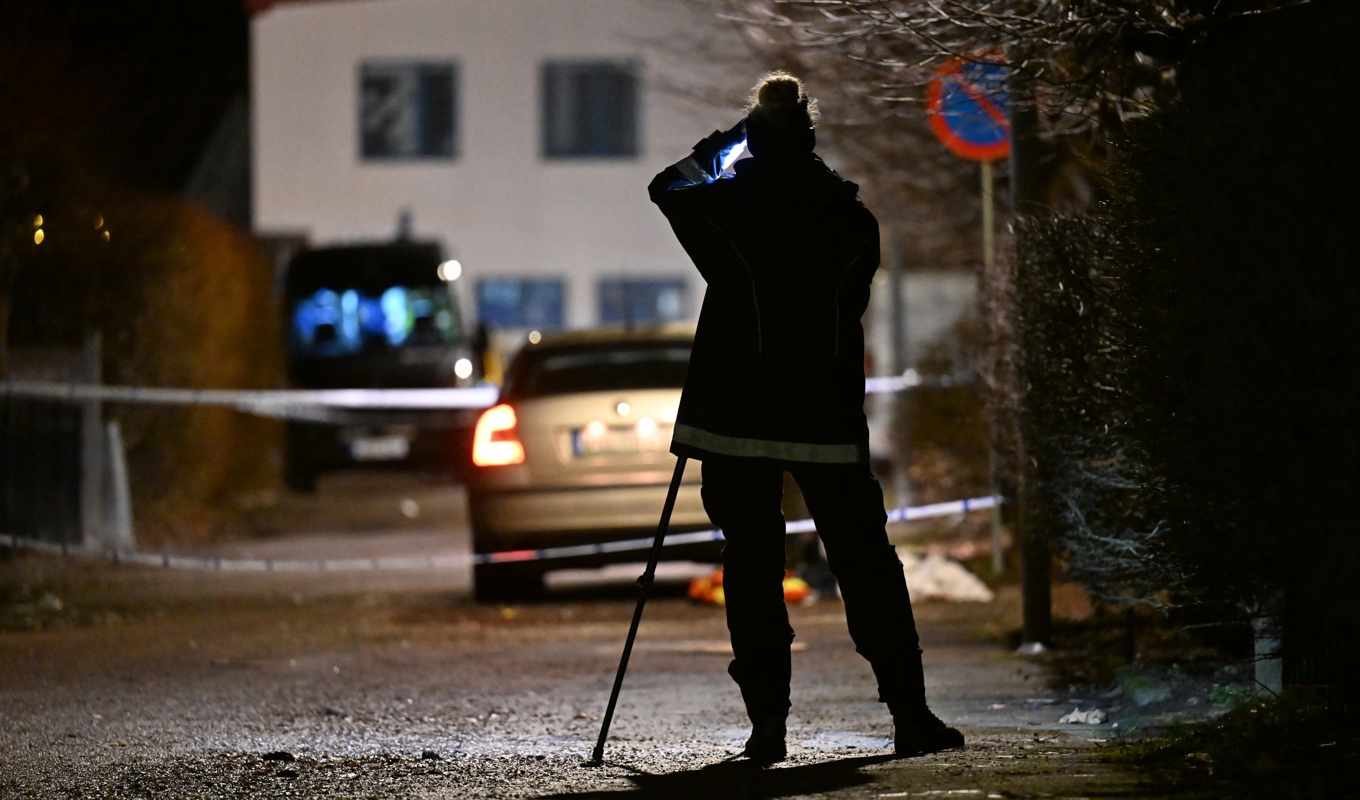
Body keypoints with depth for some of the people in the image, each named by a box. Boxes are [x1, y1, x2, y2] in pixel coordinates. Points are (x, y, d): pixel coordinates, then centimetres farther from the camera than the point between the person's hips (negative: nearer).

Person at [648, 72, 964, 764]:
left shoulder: (728, 206, -3)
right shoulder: (852, 216, 1)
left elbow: (667, 188, 18)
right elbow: (854, 305, 9)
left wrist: (723, 142, 27)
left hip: (737, 415, -1)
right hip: (829, 417, 1)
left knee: (751, 564, 3)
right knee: (864, 559, 6)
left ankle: (767, 721, -2)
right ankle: (909, 712, 2)